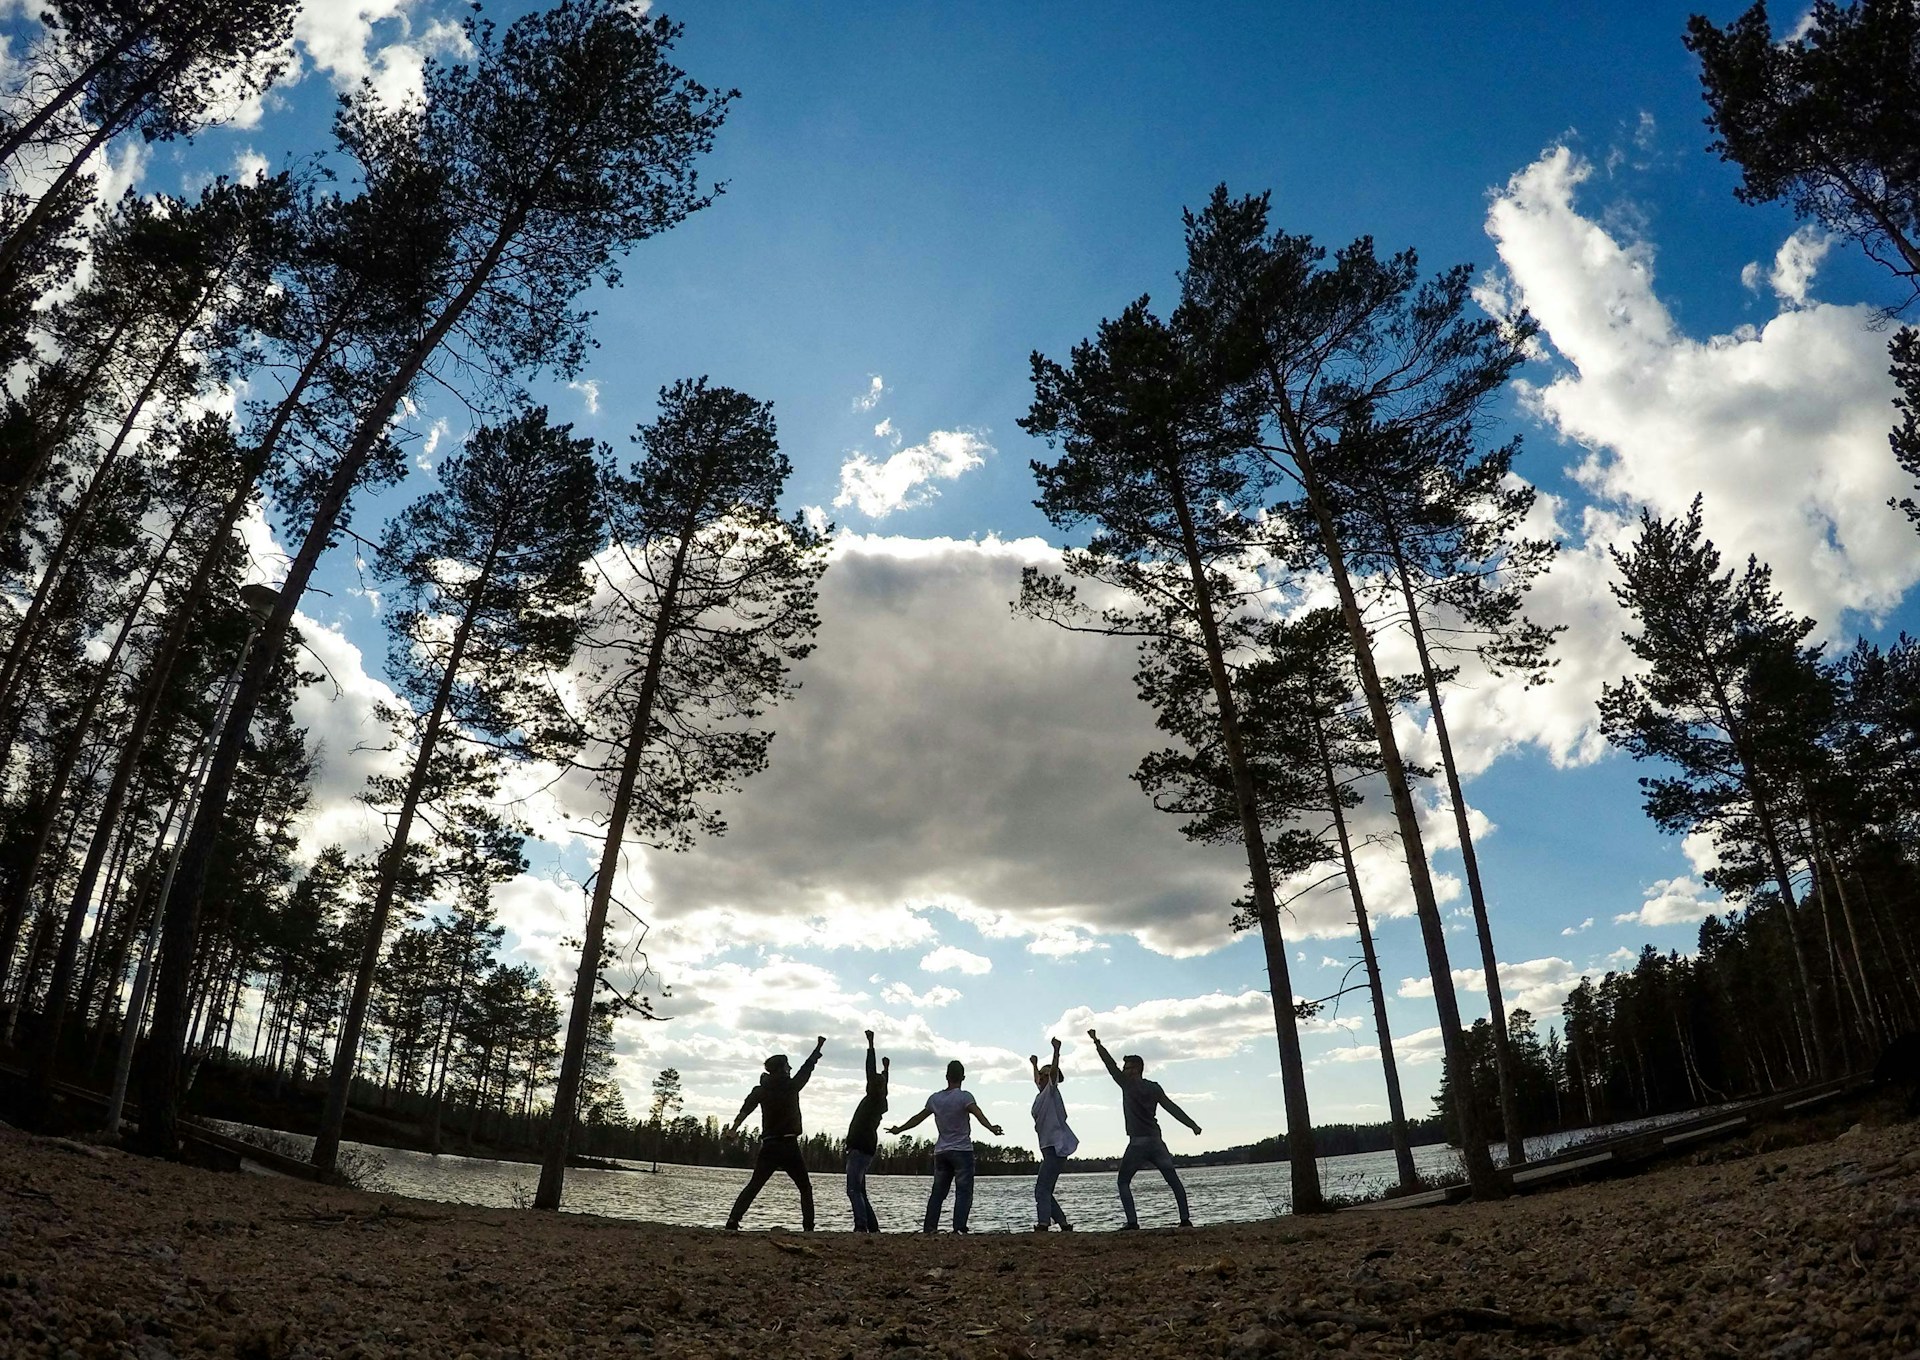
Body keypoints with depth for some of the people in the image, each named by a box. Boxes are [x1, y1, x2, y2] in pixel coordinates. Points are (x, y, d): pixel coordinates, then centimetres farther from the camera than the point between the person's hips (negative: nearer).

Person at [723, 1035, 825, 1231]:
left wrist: (735, 1126, -27)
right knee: (805, 1188, 9)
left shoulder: (761, 1090, 5)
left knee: (753, 1186, 4)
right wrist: (819, 1047, 27)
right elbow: (808, 1067, 13)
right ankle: (808, 1226, -1)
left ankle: (732, 1222, -9)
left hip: (769, 1146, 2)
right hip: (789, 1145, -2)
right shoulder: (791, 1086, 0)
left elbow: (747, 1107, -13)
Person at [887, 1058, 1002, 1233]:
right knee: (963, 1191, -4)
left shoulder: (935, 1098, 8)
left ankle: (929, 1228, 7)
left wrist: (899, 1129, 32)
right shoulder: (964, 1097, -7)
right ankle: (959, 1228, -14)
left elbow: (918, 1118, 18)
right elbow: (977, 1113, -26)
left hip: (941, 1151, 5)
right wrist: (991, 1127, -40)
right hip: (962, 1151, -5)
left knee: (938, 1192, 11)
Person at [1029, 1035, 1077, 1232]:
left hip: (1057, 1146, -9)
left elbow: (1054, 1071, -21)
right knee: (1045, 1191, 10)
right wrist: (1034, 1064, 54)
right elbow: (1037, 1079, 41)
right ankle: (1064, 1225, 15)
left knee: (1042, 1189, -17)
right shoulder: (1042, 1094, 19)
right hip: (1048, 1147, 9)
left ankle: (1042, 1225, -25)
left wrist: (1056, 1051, -34)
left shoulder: (1052, 1091, -3)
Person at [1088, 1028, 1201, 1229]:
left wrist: (1097, 1042, 7)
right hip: (1156, 1140, 4)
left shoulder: (1127, 1084, -1)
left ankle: (1132, 1221, -8)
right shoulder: (1154, 1088, 8)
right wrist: (1192, 1125, -1)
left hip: (1137, 1142, -4)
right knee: (1173, 1181, 10)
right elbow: (1172, 1108, 2)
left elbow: (1110, 1064, 3)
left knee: (1123, 1182, 6)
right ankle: (1185, 1219, 2)